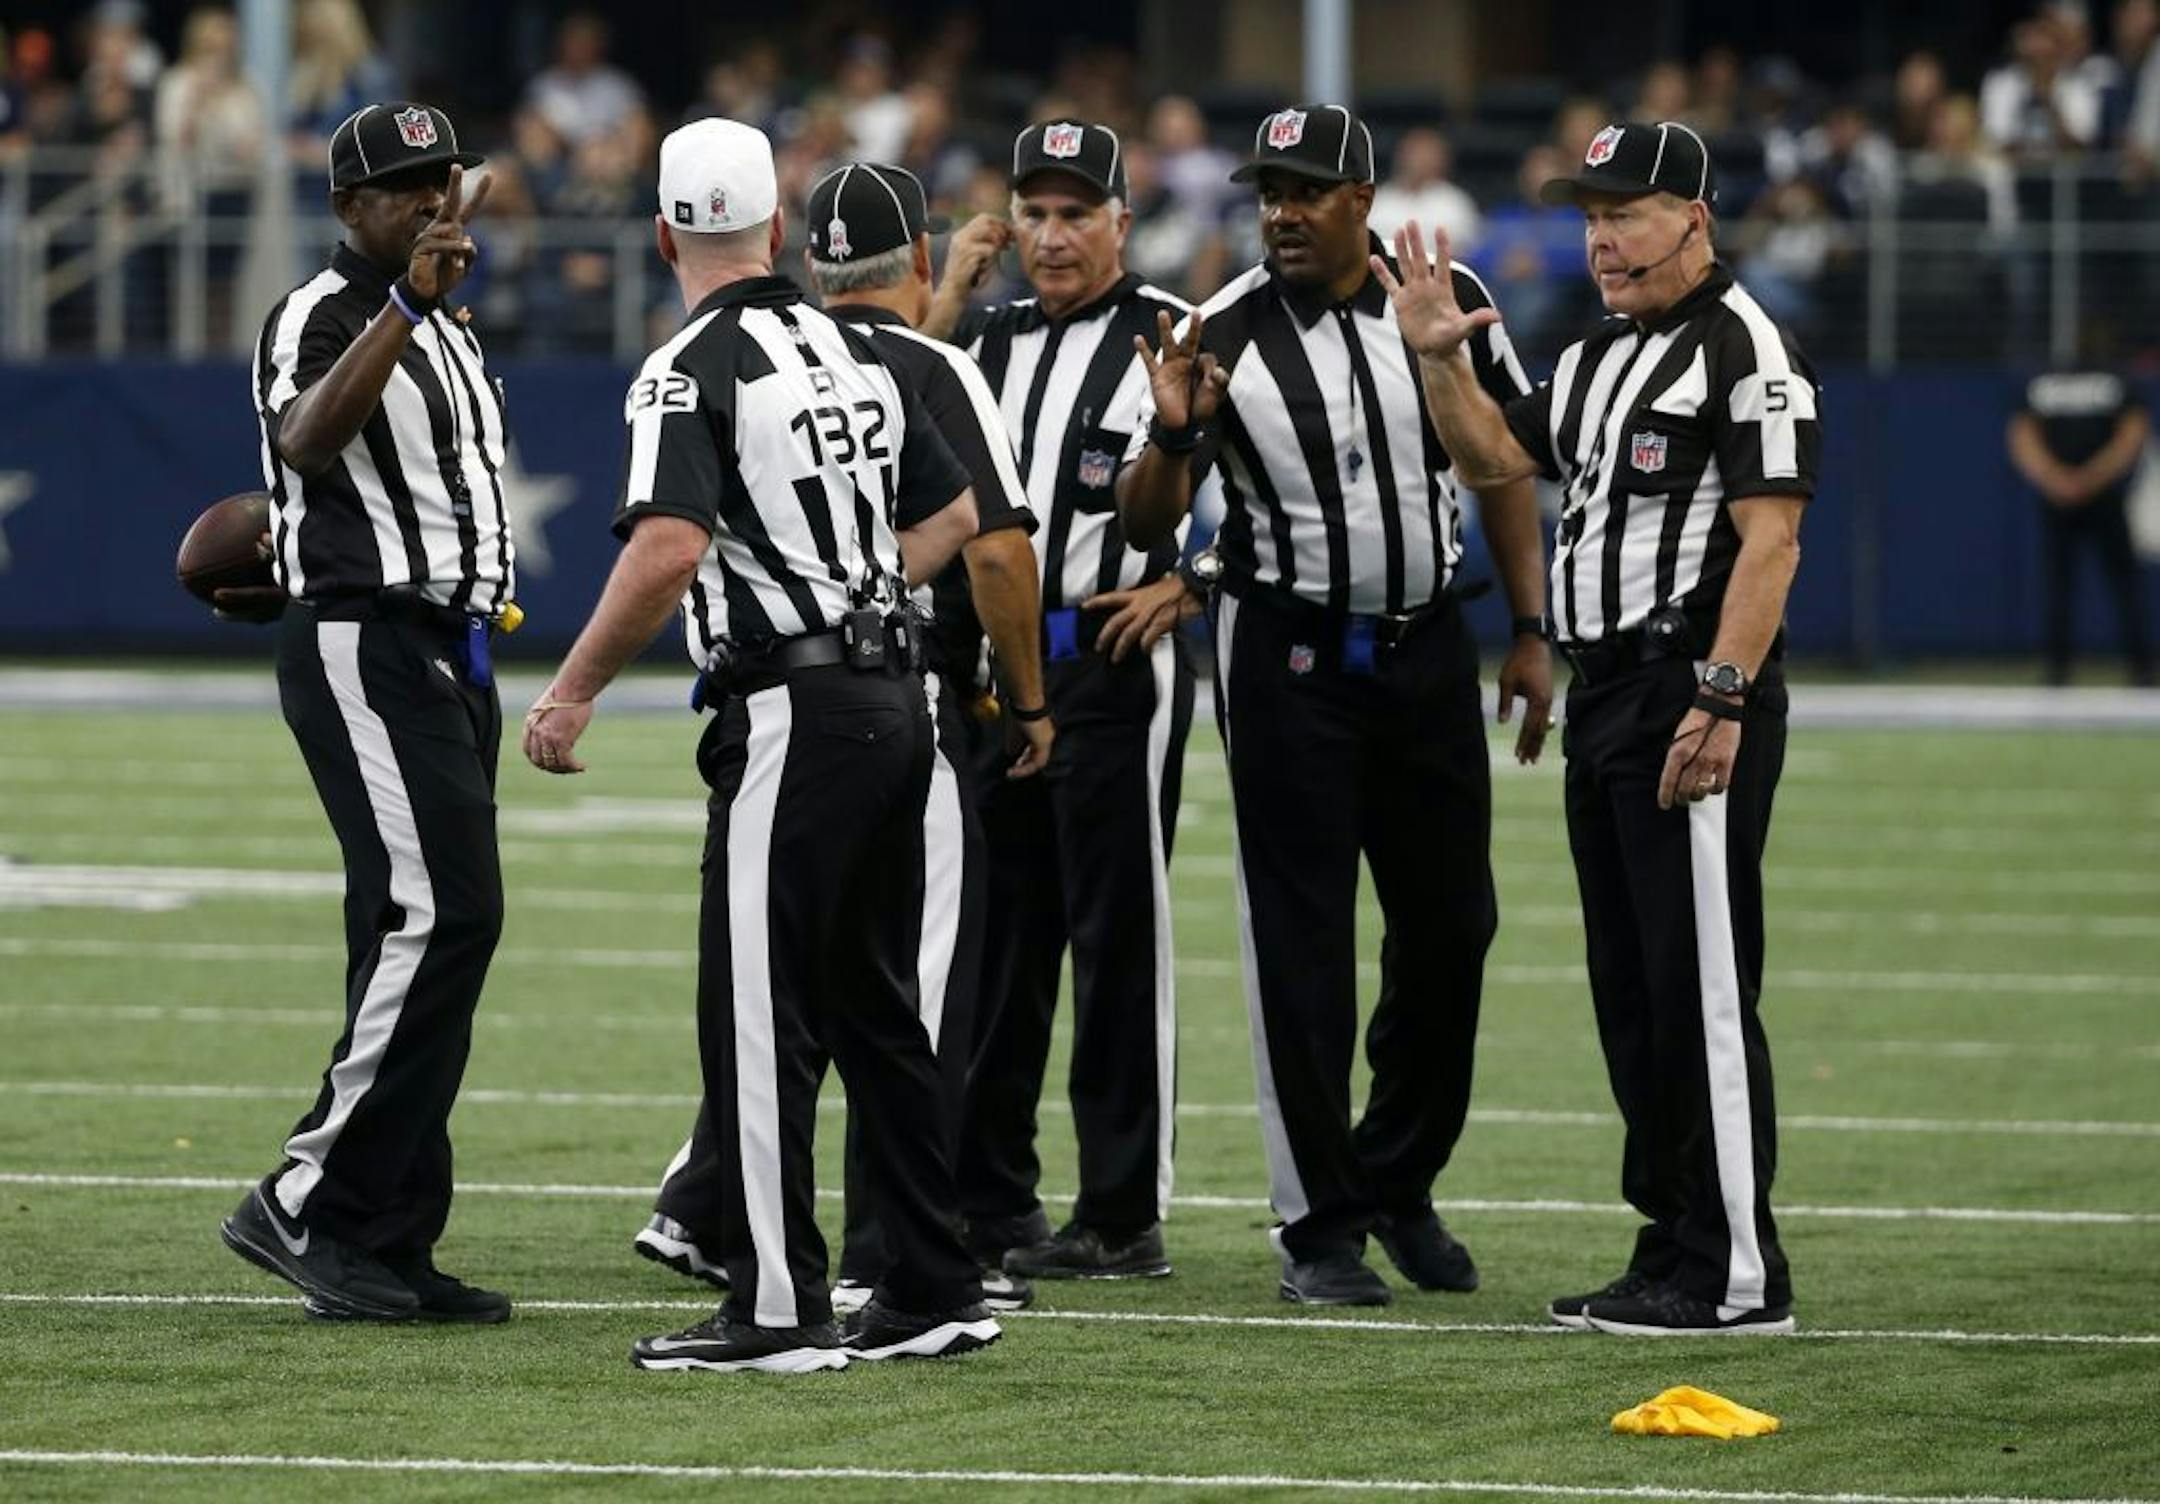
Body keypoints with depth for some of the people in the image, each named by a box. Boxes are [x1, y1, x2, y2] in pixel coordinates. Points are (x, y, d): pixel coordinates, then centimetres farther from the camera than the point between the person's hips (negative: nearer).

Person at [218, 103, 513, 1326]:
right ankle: (310, 1204, -15)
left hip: (452, 656, 10)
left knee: (438, 928, 7)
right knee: (439, 913, -19)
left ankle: (391, 1249, 9)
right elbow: (306, 442, -31)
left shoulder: (449, 333, 20)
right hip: (367, 645, -9)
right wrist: (407, 302, -35)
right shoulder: (321, 317, -9)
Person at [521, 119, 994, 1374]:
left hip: (792, 713, -8)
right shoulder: (855, 354, 13)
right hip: (894, 695, 8)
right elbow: (955, 515, 21)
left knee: (760, 1018, -3)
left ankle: (778, 1308, -3)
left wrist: (573, 693, -17)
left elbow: (669, 550, -24)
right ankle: (938, 1292, 16)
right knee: (877, 1007, 15)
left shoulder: (693, 372, -11)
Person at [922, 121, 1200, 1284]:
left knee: (1120, 938, -3)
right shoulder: (993, 342, 14)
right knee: (994, 937, 11)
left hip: (1113, 661, -6)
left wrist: (1184, 585, -11)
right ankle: (989, 1200, 19)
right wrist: (948, 301, 0)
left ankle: (1125, 1218, 0)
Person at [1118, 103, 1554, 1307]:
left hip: (1427, 648, 3)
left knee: (1452, 926, 8)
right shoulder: (1227, 336, -8)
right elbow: (1148, 525, -6)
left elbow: (1505, 464, 8)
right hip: (1288, 655, -3)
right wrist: (1174, 436, -26)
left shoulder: (1446, 303, -2)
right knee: (1302, 944, -1)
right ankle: (1320, 1226, 5)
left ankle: (1400, 1185, 24)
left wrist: (1532, 633, 4)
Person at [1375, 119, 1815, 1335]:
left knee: (1703, 990, -10)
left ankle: (1739, 1275, -8)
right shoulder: (1601, 356, 18)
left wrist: (1721, 701, -24)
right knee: (1632, 991, 11)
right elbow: (1495, 456, 26)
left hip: (1694, 693, -10)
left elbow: (1770, 538, -17)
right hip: (1604, 691, 10)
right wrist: (1442, 358, 9)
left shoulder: (1745, 349, -11)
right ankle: (1673, 1251, 18)